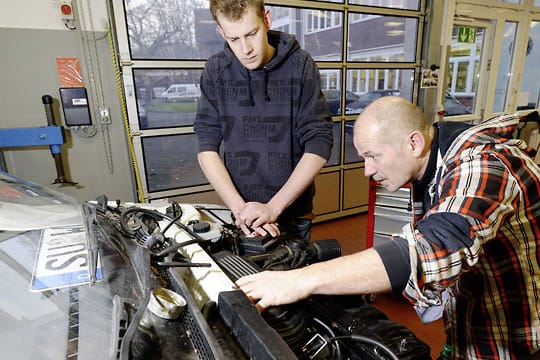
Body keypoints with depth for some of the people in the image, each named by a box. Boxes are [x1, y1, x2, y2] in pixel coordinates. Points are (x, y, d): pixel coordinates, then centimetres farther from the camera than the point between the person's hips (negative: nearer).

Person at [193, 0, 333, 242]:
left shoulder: (300, 66, -10)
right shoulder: (216, 71, -5)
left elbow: (319, 145, -14)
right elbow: (207, 146, -8)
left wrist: (273, 208, -20)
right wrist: (239, 208, -18)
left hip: (293, 213, -1)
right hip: (240, 214, 2)